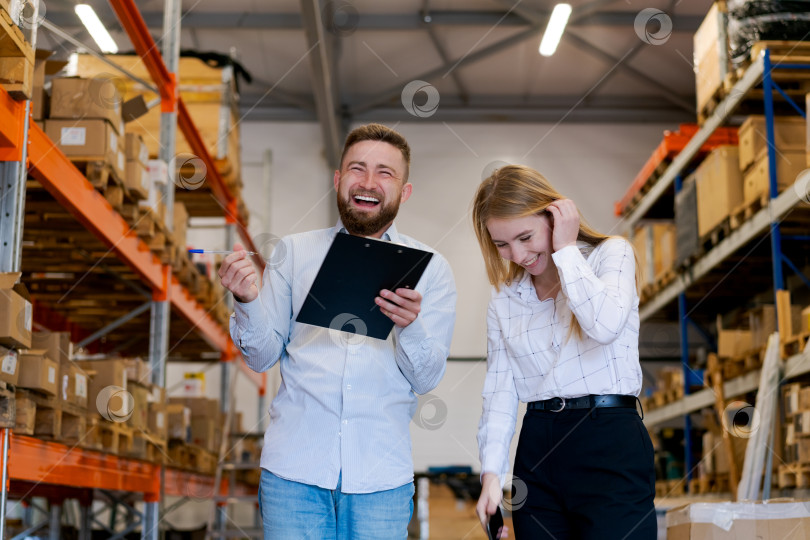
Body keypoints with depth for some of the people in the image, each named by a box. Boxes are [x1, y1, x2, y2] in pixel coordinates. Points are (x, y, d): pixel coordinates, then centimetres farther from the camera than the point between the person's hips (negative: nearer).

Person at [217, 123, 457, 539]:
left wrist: (410, 326, -19)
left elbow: (426, 379, 0)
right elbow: (264, 357, 5)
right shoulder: (293, 251, 8)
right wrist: (247, 302, -13)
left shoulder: (430, 268, 5)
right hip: (294, 466, 0)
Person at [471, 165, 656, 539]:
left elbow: (605, 324, -19)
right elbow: (499, 389, 7)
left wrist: (566, 250, -8)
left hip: (609, 440, -4)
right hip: (537, 448, 4)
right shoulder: (504, 298, 13)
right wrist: (492, 472, -4)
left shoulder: (611, 254, 2)